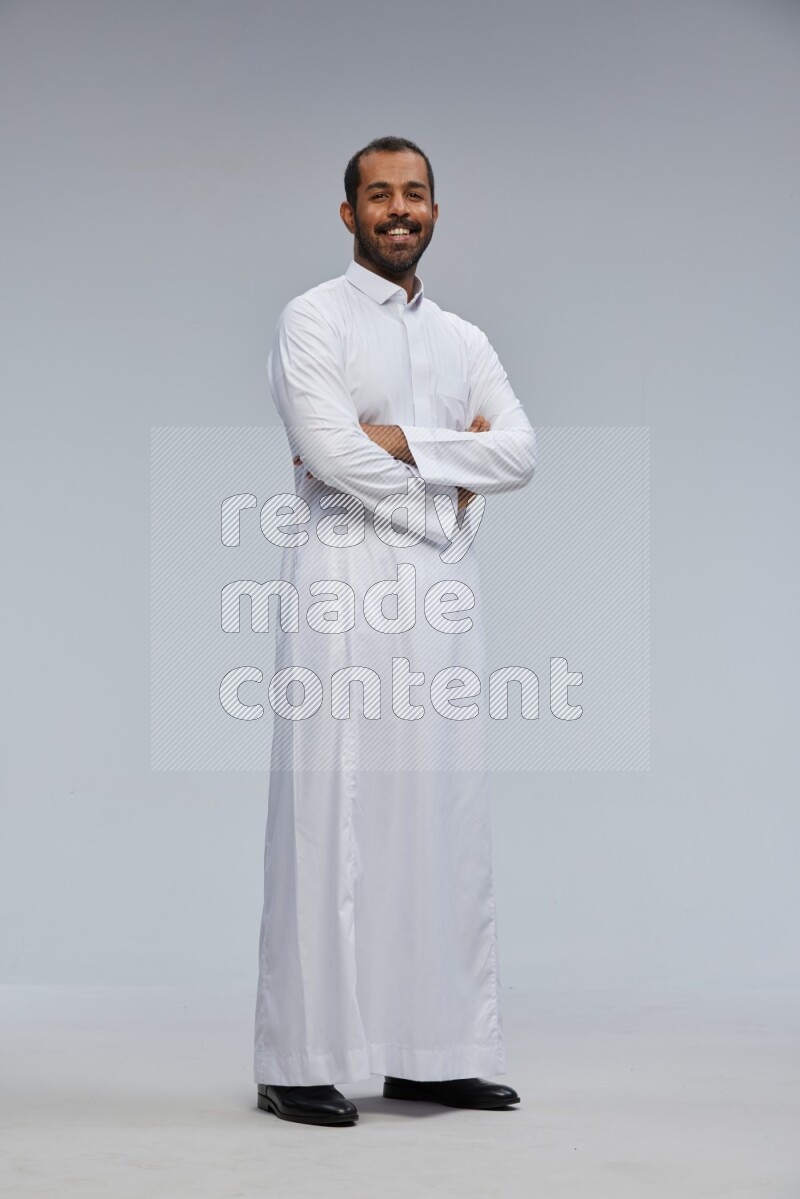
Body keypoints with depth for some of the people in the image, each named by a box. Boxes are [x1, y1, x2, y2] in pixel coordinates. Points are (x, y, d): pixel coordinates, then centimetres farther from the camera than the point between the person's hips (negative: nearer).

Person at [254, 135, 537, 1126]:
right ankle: (300, 1063, -2)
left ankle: (433, 1053, 12)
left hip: (443, 595, 6)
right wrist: (447, 495, -3)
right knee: (330, 816, -7)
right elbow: (332, 453, -12)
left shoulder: (464, 340, 19)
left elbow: (520, 453, 4)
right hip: (344, 581, -6)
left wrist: (399, 441, -8)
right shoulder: (313, 320, 2)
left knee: (444, 814, 4)